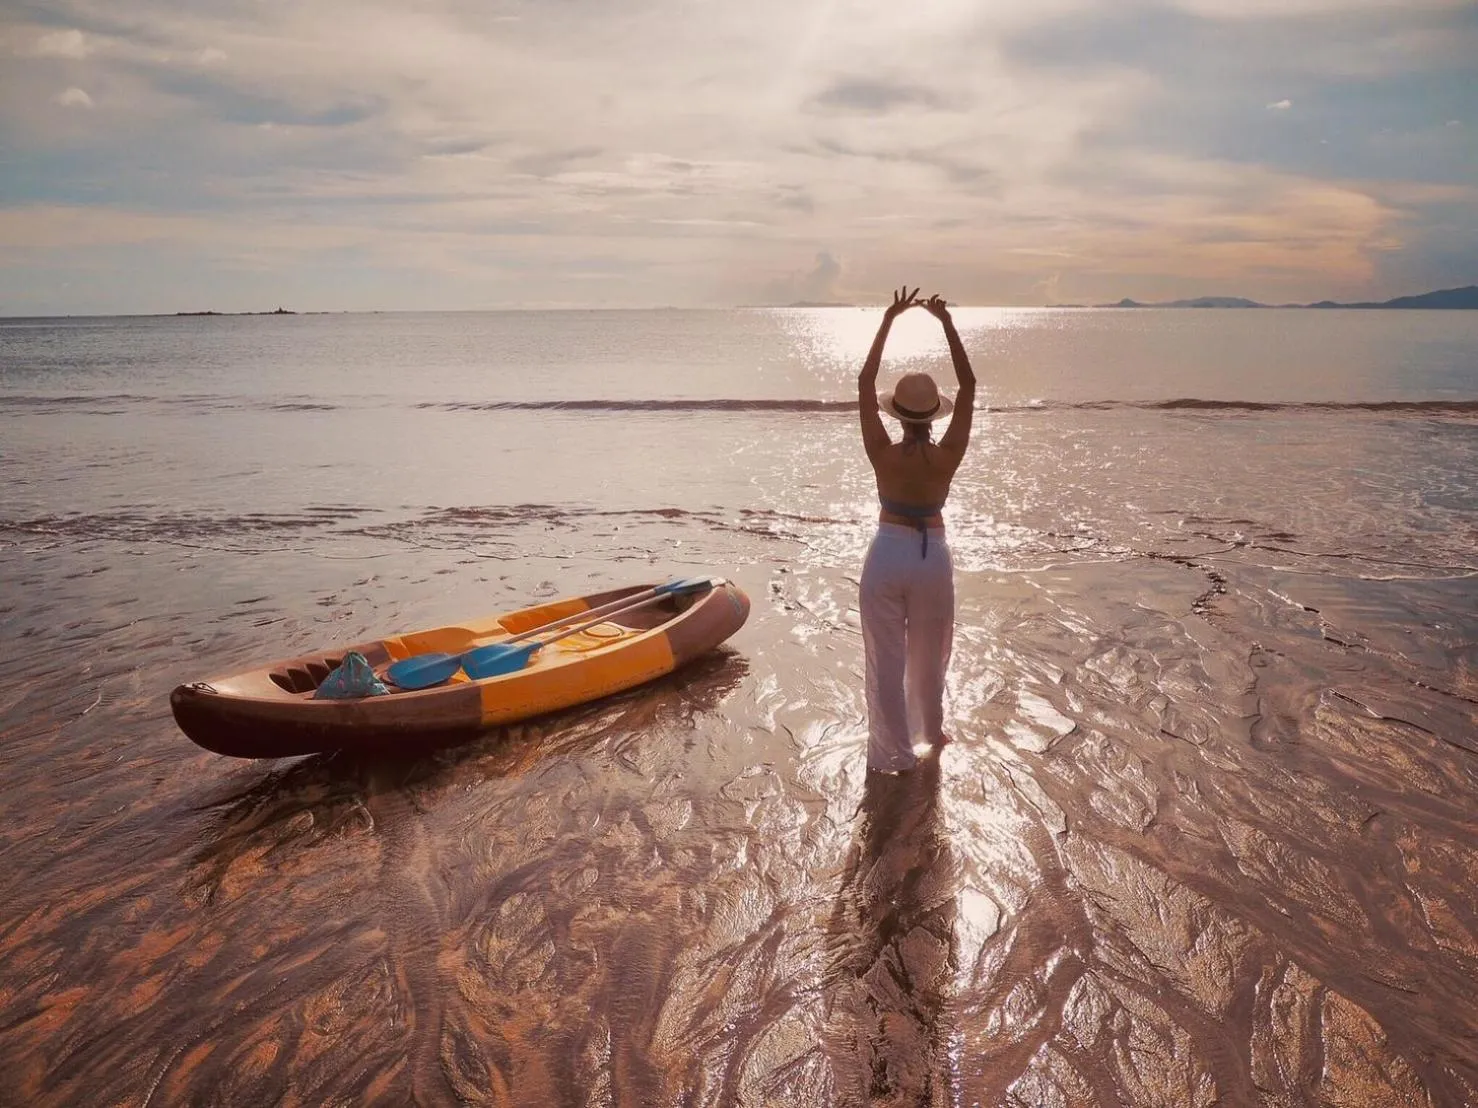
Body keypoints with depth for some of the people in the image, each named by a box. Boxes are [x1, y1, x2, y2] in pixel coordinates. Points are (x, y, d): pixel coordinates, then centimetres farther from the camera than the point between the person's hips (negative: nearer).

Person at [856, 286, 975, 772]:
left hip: (887, 555, -2)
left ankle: (894, 752, 17)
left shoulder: (884, 456, -15)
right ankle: (931, 728, 45)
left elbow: (865, 383, -10)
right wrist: (947, 322, -7)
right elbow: (969, 385, -7)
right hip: (932, 556, 2)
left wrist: (889, 319, -8)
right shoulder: (947, 458, -13)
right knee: (929, 654, 23)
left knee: (886, 659, 9)